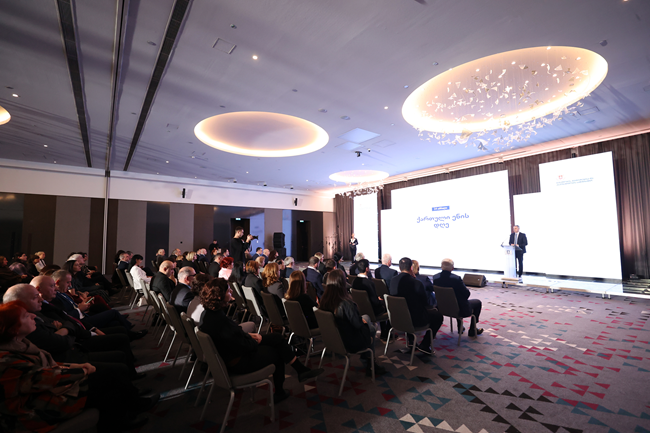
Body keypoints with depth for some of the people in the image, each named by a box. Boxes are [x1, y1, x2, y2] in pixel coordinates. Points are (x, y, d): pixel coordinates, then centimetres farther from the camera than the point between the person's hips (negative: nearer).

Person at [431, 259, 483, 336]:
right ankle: (472, 330, 29)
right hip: (460, 310, -6)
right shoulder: (456, 278, -29)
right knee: (478, 302, 21)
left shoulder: (435, 277, -12)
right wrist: (464, 298, 7)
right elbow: (467, 294, -17)